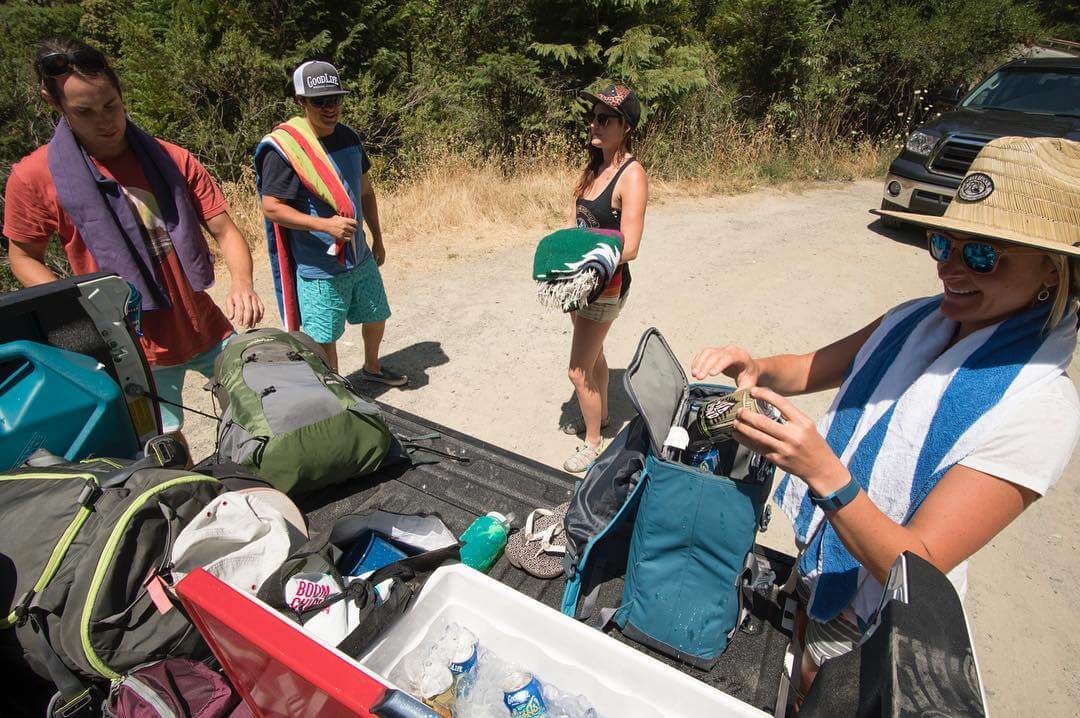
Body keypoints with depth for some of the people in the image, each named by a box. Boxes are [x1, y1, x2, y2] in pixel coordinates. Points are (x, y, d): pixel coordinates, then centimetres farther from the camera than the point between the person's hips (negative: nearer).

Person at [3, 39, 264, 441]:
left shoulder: (172, 160, -2)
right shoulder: (34, 176, -6)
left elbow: (224, 231, -4)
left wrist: (242, 283, -24)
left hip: (207, 330, 2)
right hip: (134, 347, -2)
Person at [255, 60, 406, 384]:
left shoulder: (348, 136, 5)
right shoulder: (284, 146, -15)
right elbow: (272, 208, -16)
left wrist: (377, 239, 17)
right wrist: (325, 224, -28)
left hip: (361, 257, 7)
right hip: (318, 268, -7)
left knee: (376, 316, 21)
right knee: (324, 338, 3)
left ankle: (372, 367, 47)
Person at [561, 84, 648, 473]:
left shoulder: (632, 174, -19)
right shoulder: (594, 166, 6)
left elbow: (628, 249, -23)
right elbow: (573, 222, 8)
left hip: (606, 285, -8)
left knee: (578, 371, 0)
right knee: (593, 353, 24)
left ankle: (593, 443, 22)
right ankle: (600, 414, 48)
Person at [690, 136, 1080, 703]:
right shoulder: (915, 321, -10)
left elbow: (918, 567, -27)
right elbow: (811, 369, 2)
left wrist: (824, 473, -44)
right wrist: (758, 369, -21)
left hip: (871, 626, -4)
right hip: (816, 559, 5)